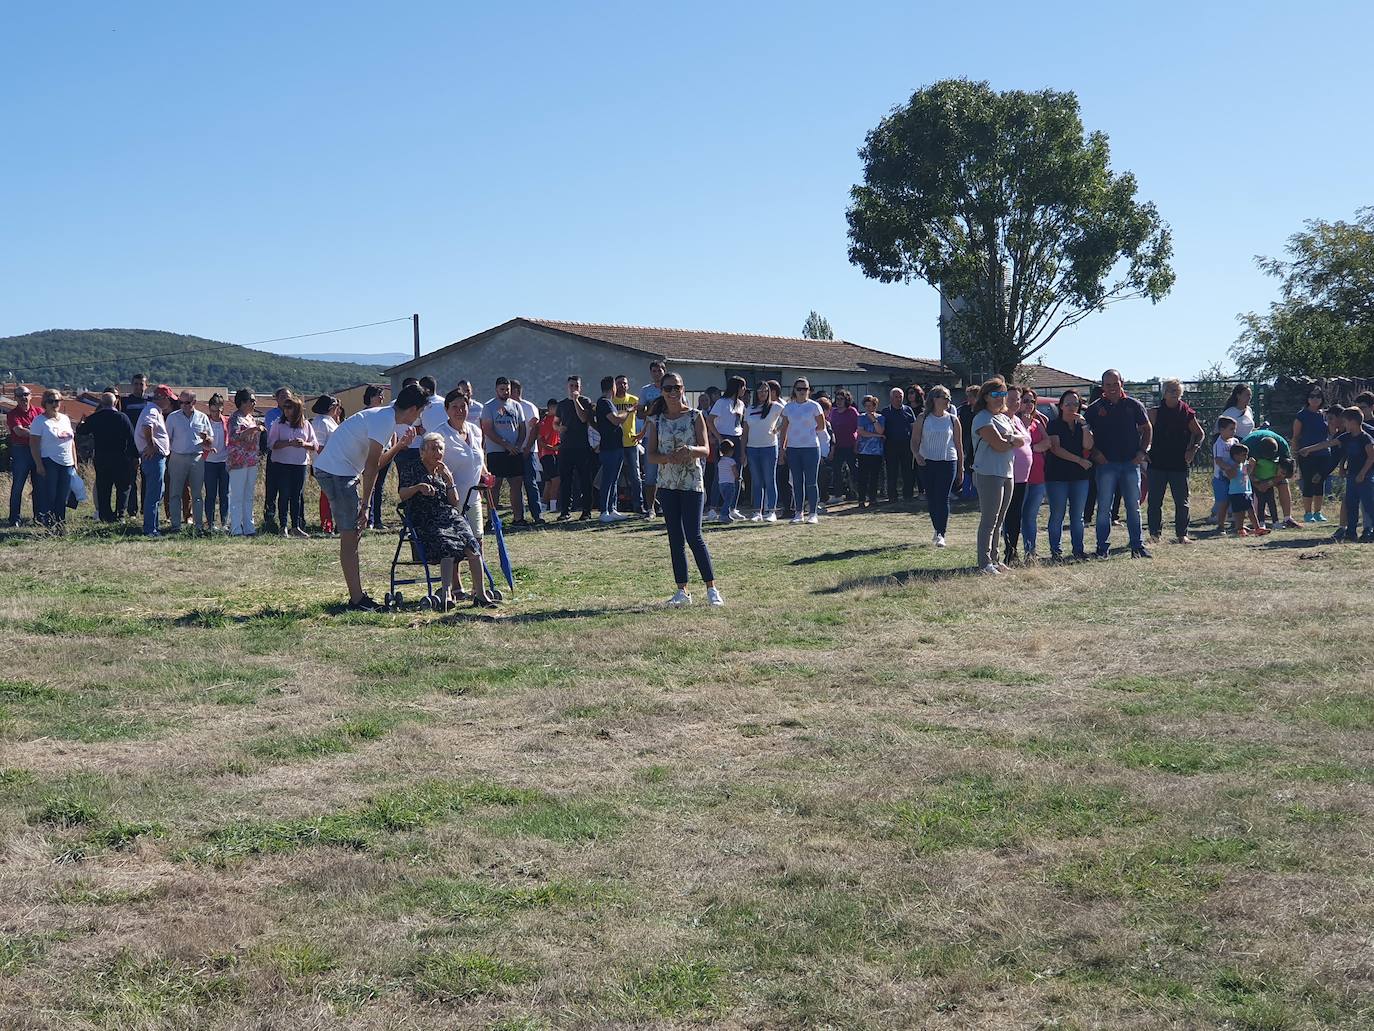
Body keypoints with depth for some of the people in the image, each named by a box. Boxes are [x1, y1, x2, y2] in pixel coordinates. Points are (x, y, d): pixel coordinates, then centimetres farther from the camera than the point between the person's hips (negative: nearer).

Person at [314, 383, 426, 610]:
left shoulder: (385, 417, 15)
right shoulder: (385, 420, -16)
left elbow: (374, 462, 18)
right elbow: (372, 465, -17)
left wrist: (400, 445, 15)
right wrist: (365, 504, -15)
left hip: (343, 471, 10)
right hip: (336, 471, -10)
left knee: (354, 533, 13)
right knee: (349, 536, -8)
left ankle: (358, 596, 18)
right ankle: (356, 600, -6)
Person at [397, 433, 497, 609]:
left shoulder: (444, 472, 25)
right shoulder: (411, 469, 14)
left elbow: (456, 505, 16)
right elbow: (401, 494, 0)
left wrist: (449, 480, 5)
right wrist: (418, 487, -18)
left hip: (451, 517, 4)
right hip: (427, 523, -4)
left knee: (472, 544, -25)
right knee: (448, 544, -35)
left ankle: (480, 593, -29)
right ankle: (447, 593, -47)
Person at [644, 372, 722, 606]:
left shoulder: (695, 416, 0)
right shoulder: (656, 420, 5)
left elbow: (705, 450, -5)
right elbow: (651, 455, 3)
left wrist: (689, 450, -26)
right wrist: (668, 457, -18)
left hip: (692, 483, -3)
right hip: (667, 484, 3)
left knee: (694, 536, -9)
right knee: (675, 538, 6)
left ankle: (712, 588, 0)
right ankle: (682, 591, 12)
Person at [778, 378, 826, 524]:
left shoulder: (814, 406, -1)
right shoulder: (788, 407, 8)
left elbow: (821, 427, 7)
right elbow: (783, 429, 9)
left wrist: (808, 432, 3)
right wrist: (781, 448, 5)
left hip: (811, 448, -3)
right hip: (792, 448, 3)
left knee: (811, 482, -3)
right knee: (796, 482, 6)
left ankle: (813, 513, 2)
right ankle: (798, 513, 12)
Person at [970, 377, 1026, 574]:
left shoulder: (1005, 417, 18)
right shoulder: (983, 418, -9)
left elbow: (1023, 439, 9)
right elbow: (999, 445, -19)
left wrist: (1008, 439, -9)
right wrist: (1014, 441, 0)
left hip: (1007, 474, 9)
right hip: (989, 474, -8)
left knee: (999, 521, 12)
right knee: (989, 521, -8)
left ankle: (993, 559, 19)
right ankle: (984, 563, -5)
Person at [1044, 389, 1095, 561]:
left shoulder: (1084, 424, 13)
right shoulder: (1054, 425, 0)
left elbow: (1088, 446, -2)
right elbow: (1056, 449, -10)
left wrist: (1084, 425, -12)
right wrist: (1080, 460, -11)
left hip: (1080, 476, 4)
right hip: (1057, 475, -4)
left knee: (1077, 516, 7)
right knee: (1057, 515, -3)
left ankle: (1078, 549, 12)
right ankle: (1056, 551, 2)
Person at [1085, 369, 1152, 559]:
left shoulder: (1133, 405, 5)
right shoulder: (1095, 408, 2)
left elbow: (1147, 429, 13)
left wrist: (1142, 452, 3)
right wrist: (1095, 453, -6)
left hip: (1131, 463, 1)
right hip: (1106, 464, -1)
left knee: (1134, 507, 6)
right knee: (1104, 508, 0)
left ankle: (1137, 545, 12)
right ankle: (1103, 547, 7)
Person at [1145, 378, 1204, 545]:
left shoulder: (1187, 413, 2)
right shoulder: (1155, 412, 1)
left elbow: (1200, 434, 13)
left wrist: (1193, 449, -1)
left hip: (1180, 463, 0)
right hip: (1157, 463, 0)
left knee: (1182, 501, 4)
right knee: (1154, 501, 1)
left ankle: (1182, 534, 13)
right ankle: (1155, 533, 10)